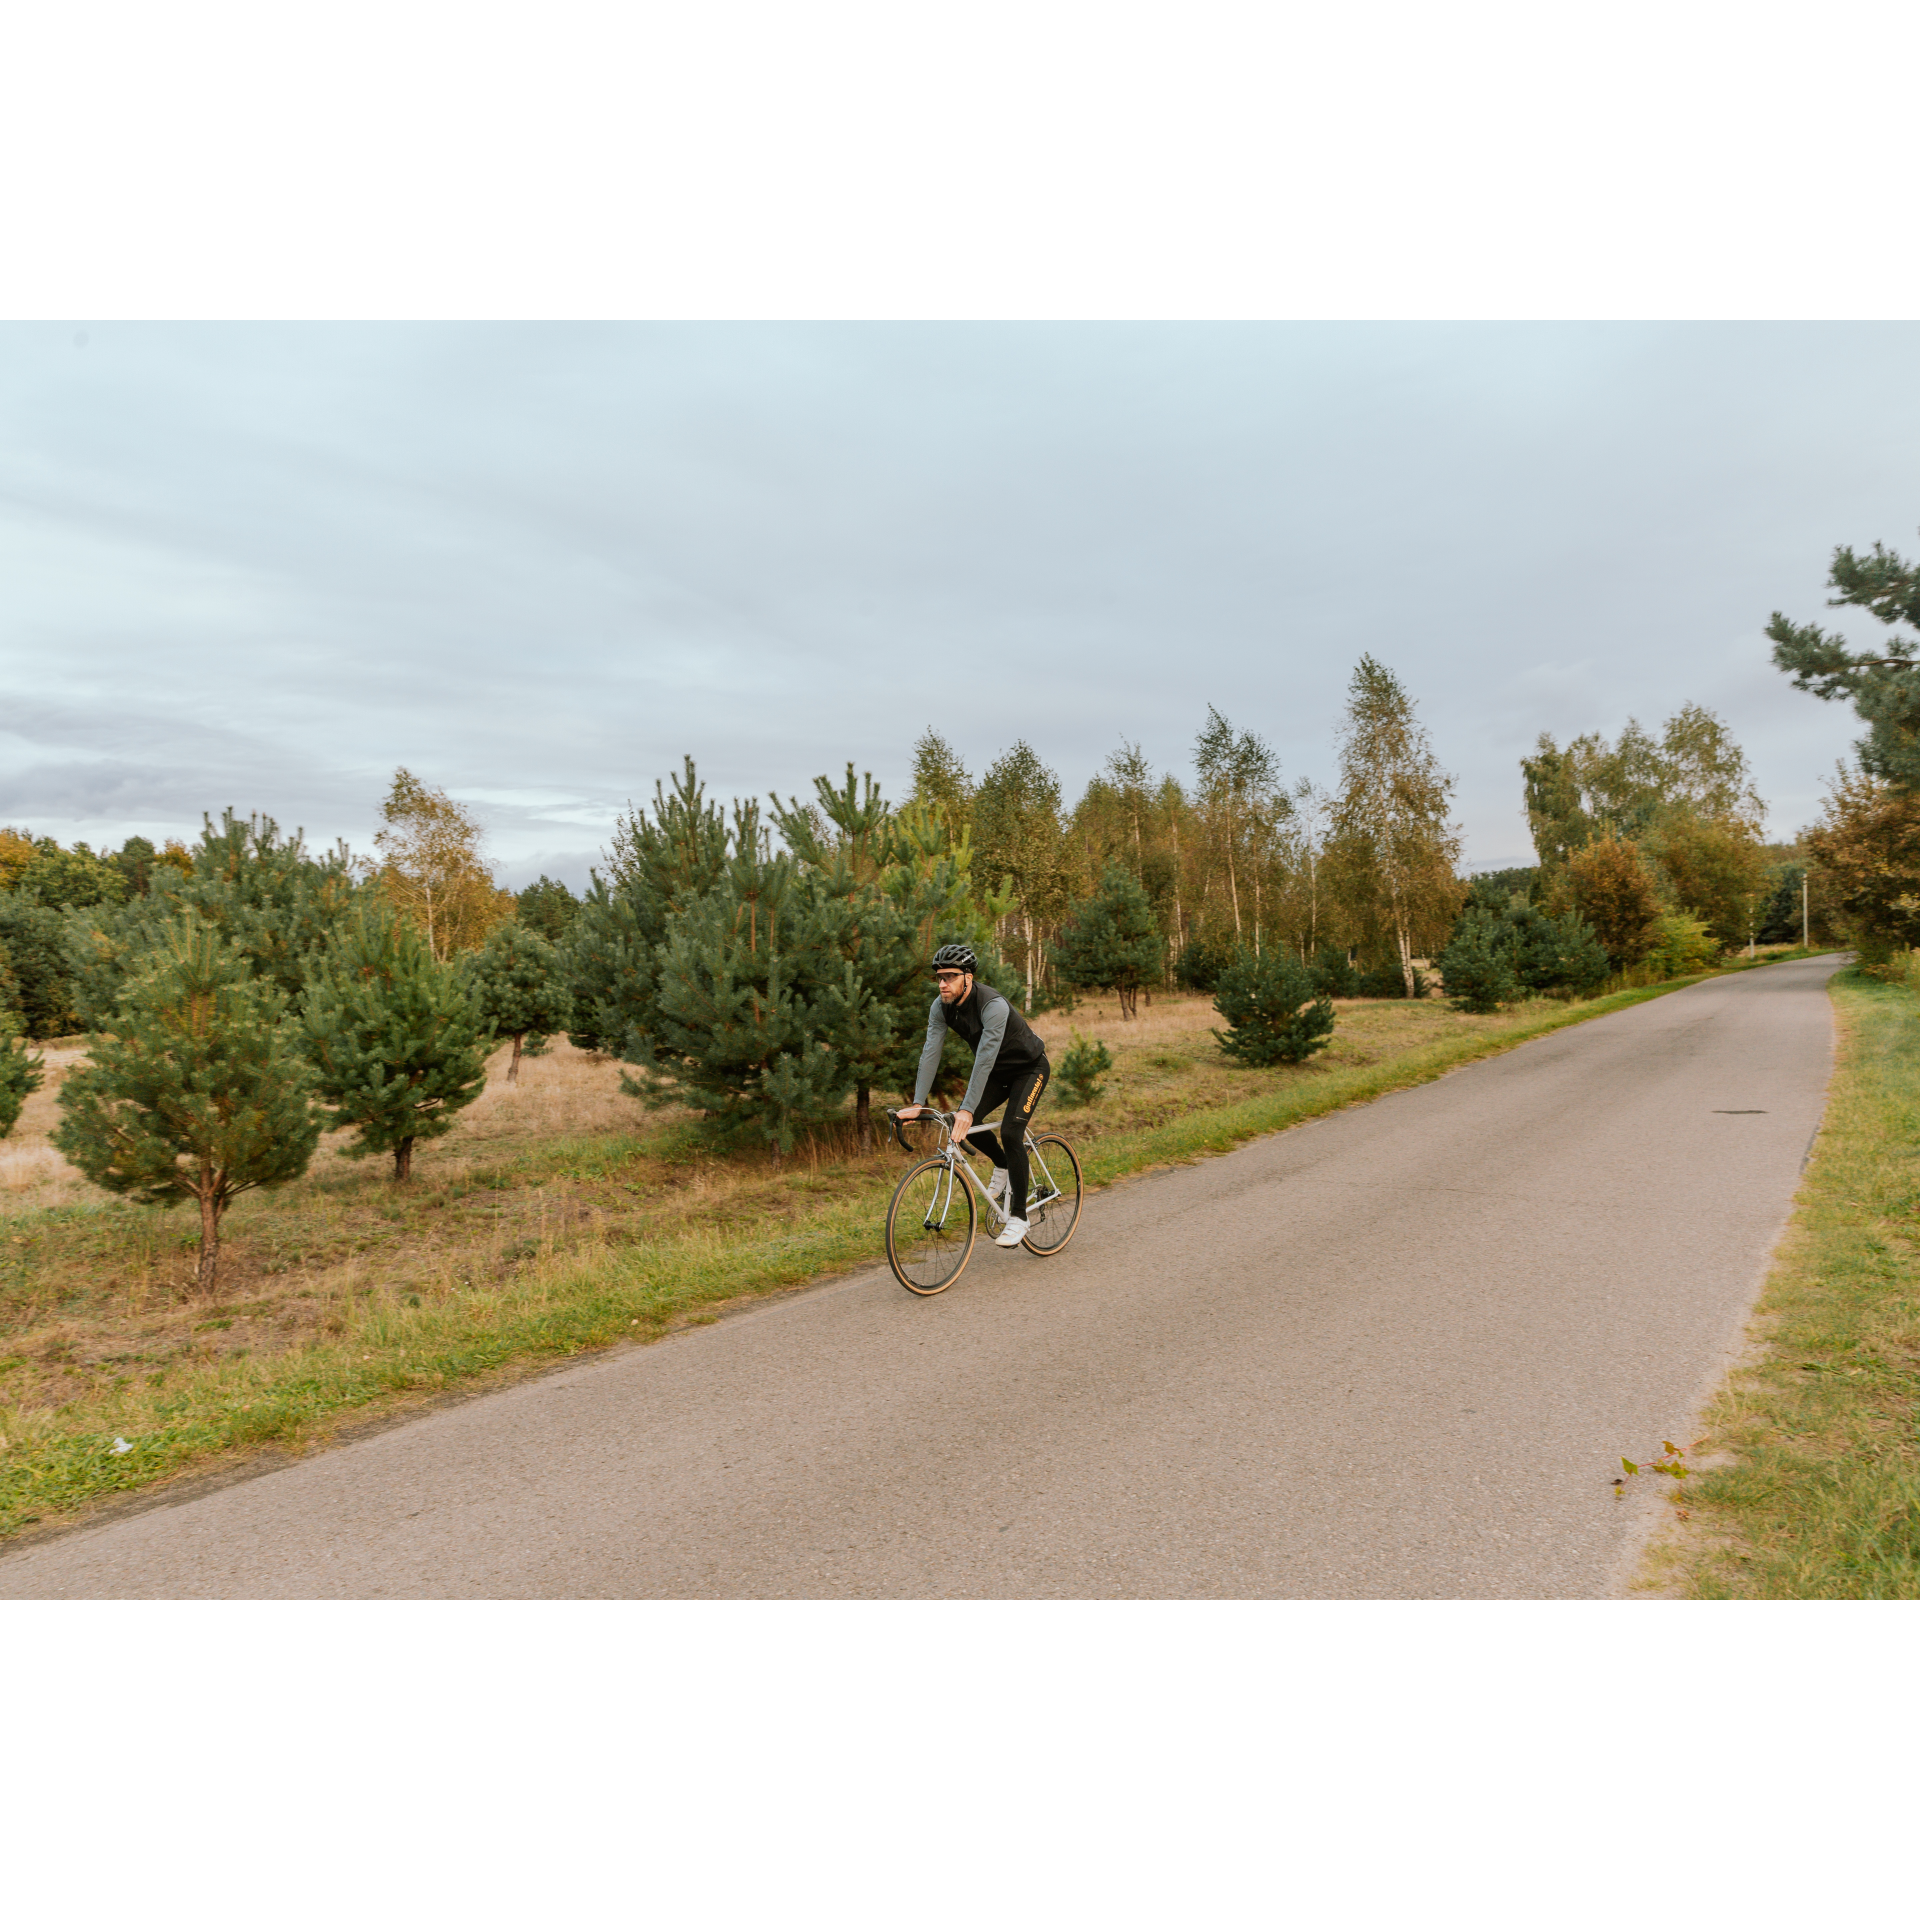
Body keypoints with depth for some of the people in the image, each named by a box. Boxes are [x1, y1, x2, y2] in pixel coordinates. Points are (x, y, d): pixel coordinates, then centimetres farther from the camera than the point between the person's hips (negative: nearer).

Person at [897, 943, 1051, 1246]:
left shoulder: (993, 1005, -34)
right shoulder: (941, 1007, -14)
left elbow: (984, 1058, -40)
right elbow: (930, 1053, -17)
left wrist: (967, 1109, -44)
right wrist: (918, 1104, -26)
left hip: (1029, 1068, -7)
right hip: (998, 1072, 7)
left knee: (1010, 1132, -21)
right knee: (960, 1124, -10)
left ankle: (1018, 1216, -9)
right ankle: (1002, 1166, 17)